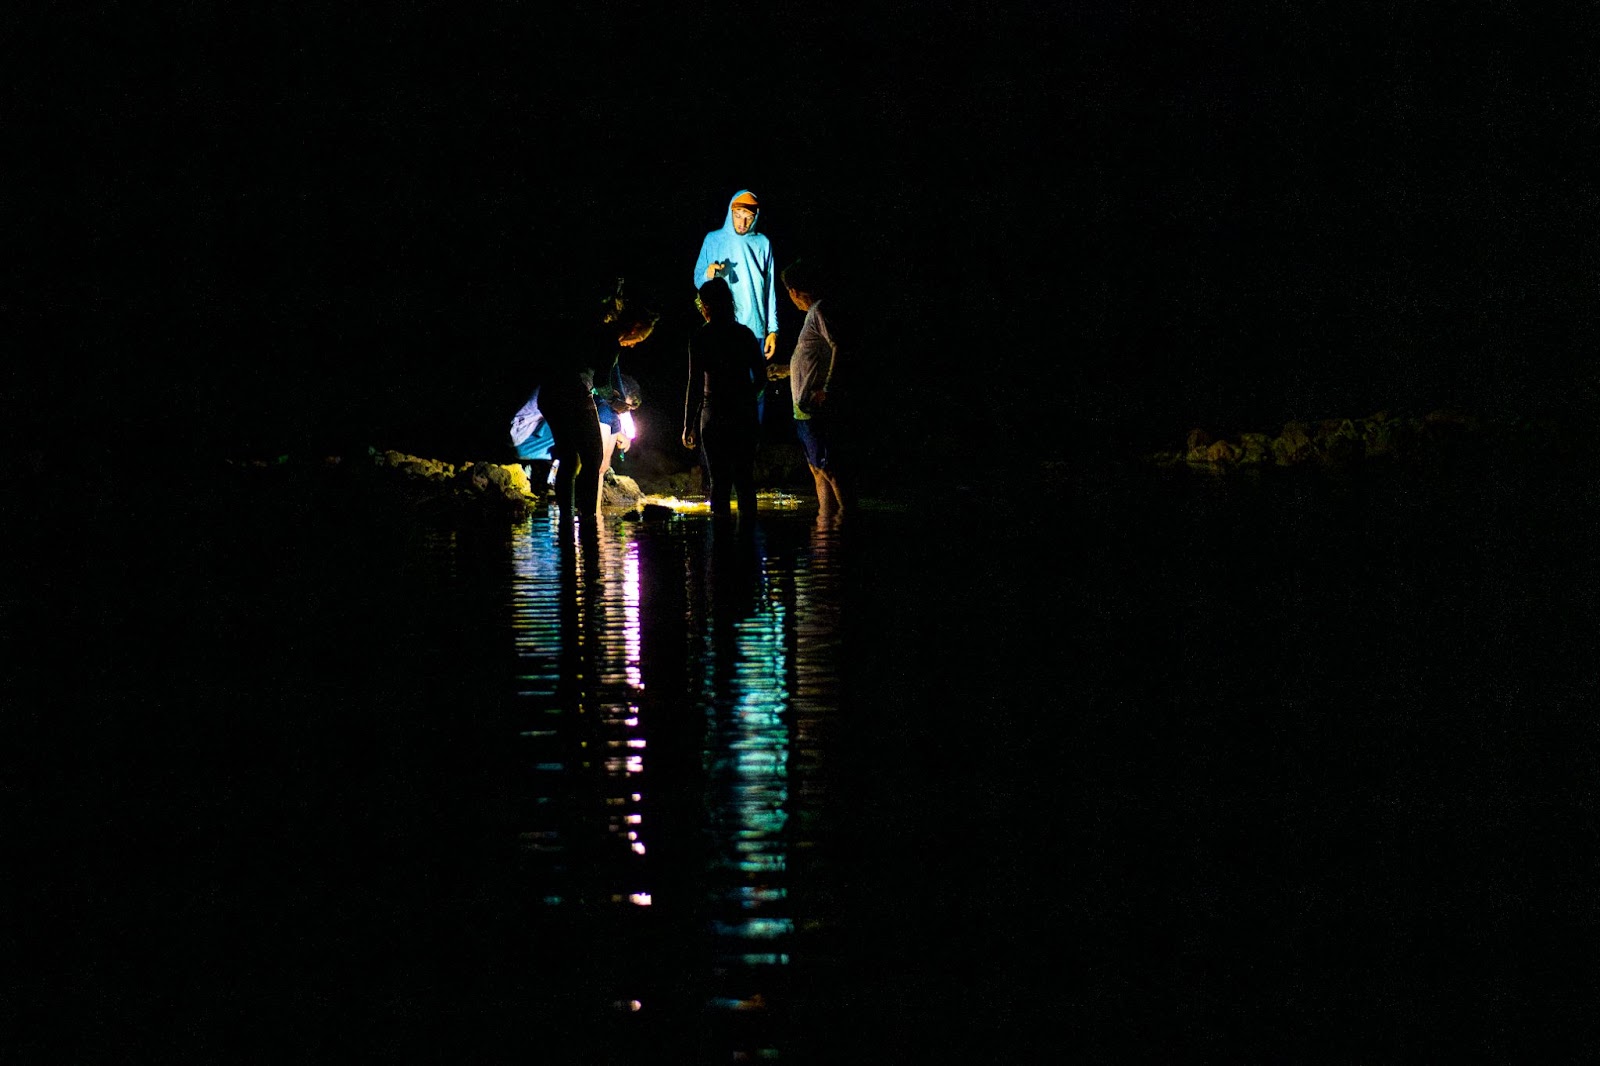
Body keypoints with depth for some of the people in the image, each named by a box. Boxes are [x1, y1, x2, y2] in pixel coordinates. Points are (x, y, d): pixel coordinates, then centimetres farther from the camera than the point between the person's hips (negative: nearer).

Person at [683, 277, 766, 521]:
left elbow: (695, 384, -8)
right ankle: (748, 521, 11)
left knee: (719, 477, -1)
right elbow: (761, 379, 9)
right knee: (744, 475, 10)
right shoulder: (745, 334, 5)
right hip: (745, 414, 3)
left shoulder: (701, 337, -6)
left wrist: (688, 425, -4)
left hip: (714, 412, -3)